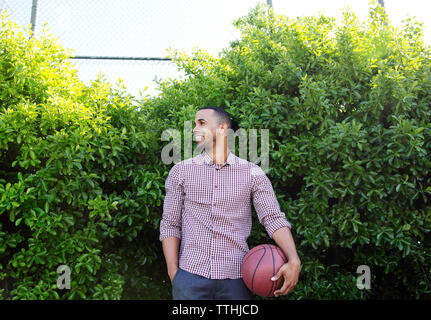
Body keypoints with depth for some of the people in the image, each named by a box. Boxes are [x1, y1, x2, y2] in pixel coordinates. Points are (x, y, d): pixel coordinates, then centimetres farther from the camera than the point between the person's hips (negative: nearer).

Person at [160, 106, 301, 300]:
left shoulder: (252, 173, 5)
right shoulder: (180, 171, 7)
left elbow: (273, 218, -3)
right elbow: (170, 224, 6)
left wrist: (293, 261, -19)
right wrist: (173, 273, -3)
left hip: (235, 277, 0)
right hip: (191, 276, 0)